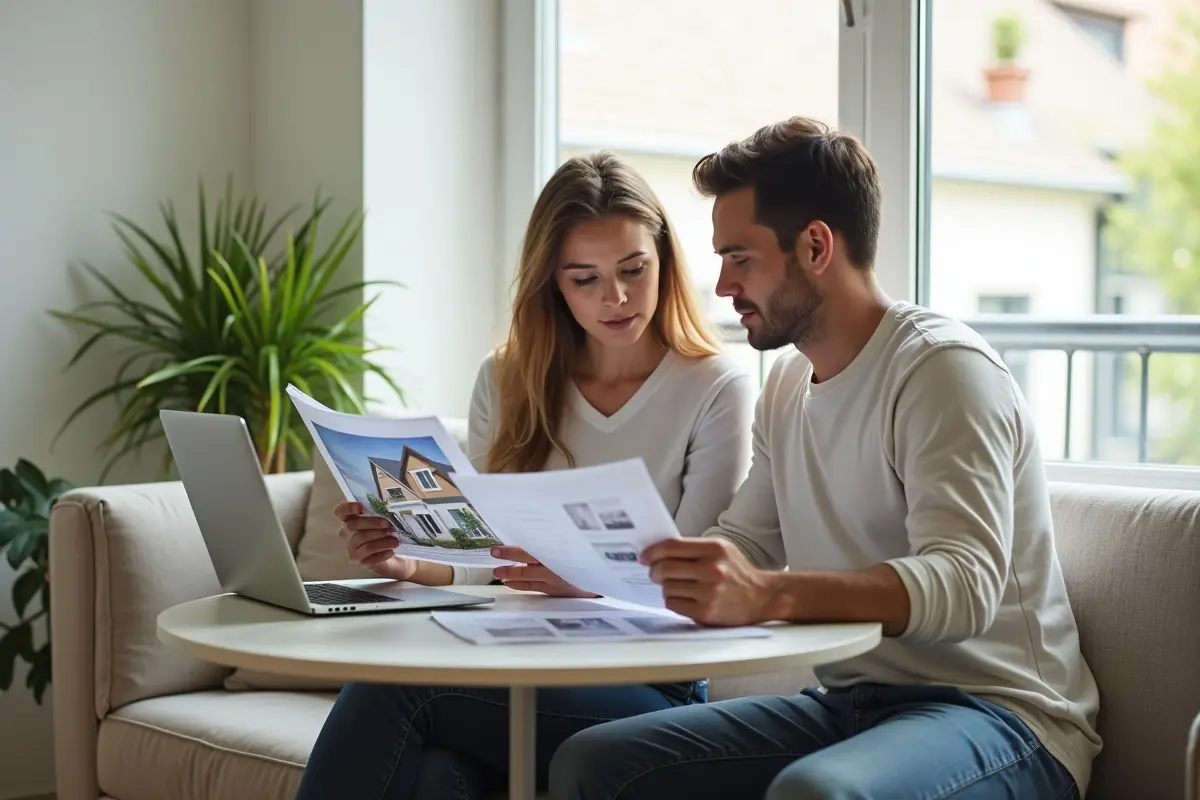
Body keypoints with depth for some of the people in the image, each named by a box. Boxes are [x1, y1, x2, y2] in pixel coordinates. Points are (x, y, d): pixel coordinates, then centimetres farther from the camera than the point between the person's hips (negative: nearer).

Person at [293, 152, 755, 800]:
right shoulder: (506, 382, 13)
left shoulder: (717, 391, -2)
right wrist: (412, 565, -10)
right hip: (514, 667, 4)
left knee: (393, 684, -29)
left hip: (649, 693, -3)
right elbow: (483, 558, 13)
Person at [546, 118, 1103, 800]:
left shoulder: (943, 368, -14)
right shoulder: (788, 385, 14)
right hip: (851, 704, 8)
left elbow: (966, 584, -27)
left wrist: (769, 595, -41)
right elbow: (745, 546, 18)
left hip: (1001, 712, -8)